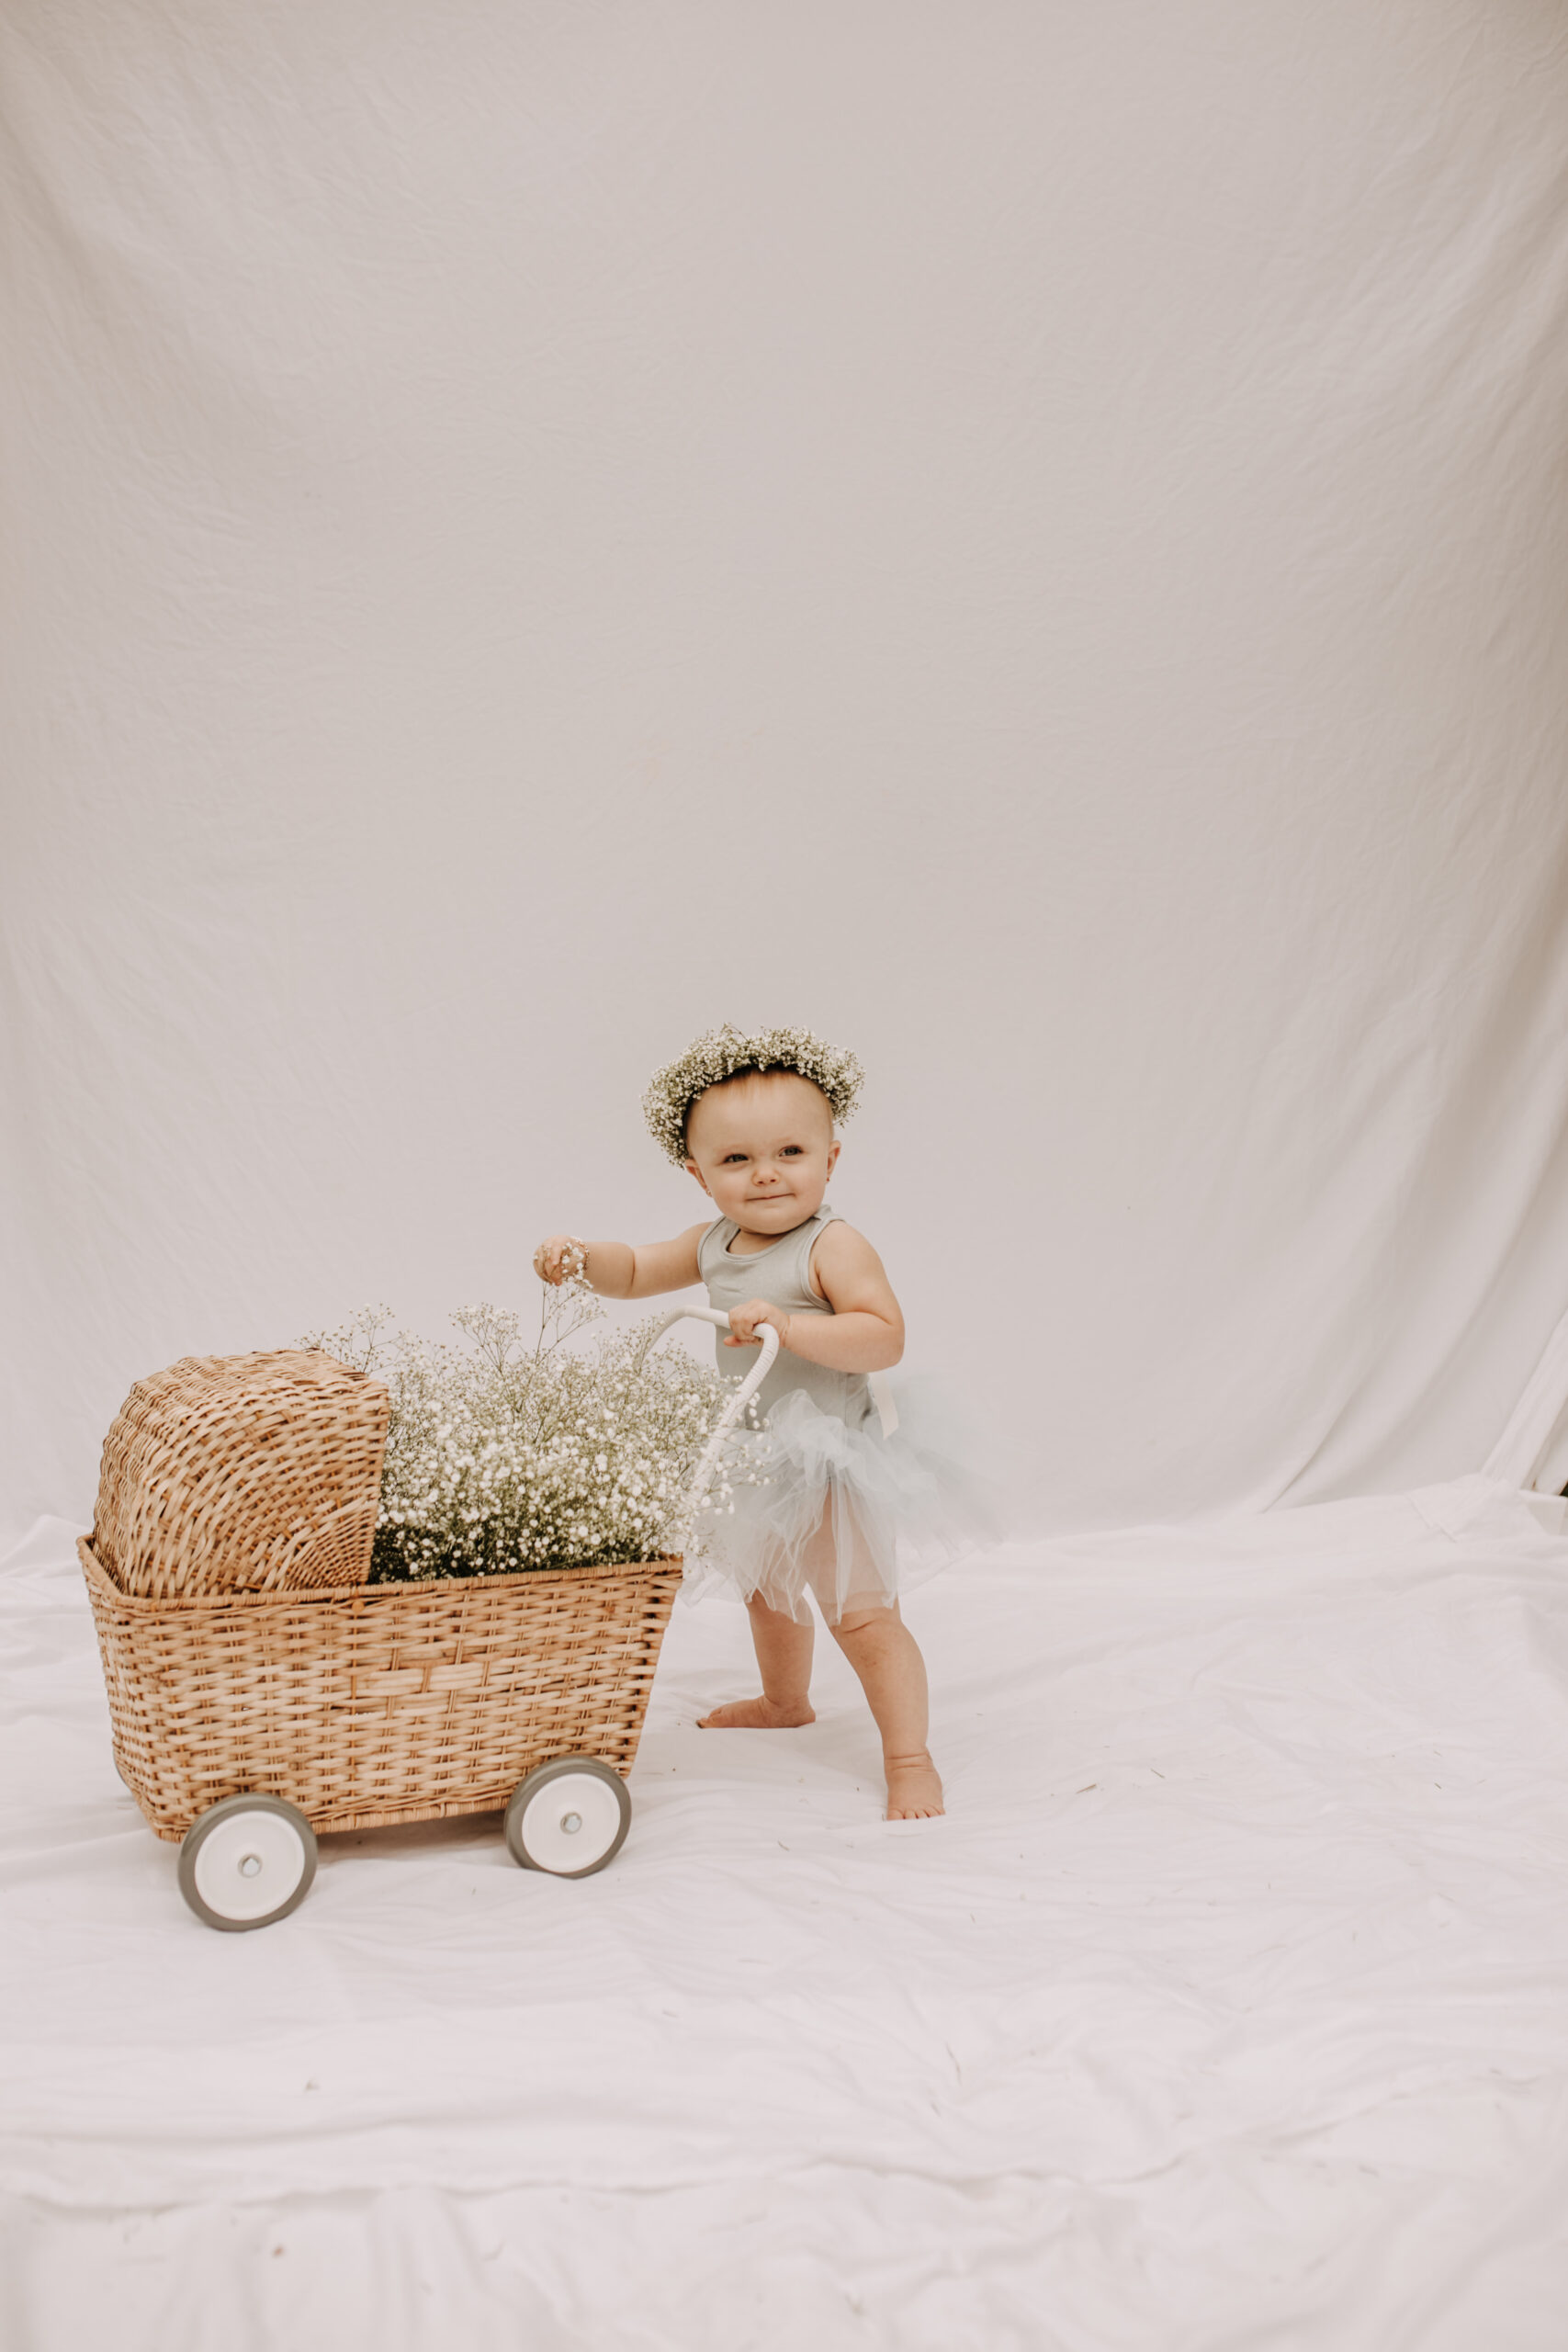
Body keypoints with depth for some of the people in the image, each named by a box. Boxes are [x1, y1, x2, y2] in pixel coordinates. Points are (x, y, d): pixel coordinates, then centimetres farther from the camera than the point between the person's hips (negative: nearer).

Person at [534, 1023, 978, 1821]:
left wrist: (788, 1325, -39)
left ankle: (910, 1761, 3)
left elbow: (884, 1336, -31)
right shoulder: (714, 1245, 1)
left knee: (860, 1611, -9)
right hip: (759, 1457, 9)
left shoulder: (833, 1246, -22)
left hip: (833, 1461, -8)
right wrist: (580, 1253, -7)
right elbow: (636, 1271, 13)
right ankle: (785, 1701, 53)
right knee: (768, 1589, 28)